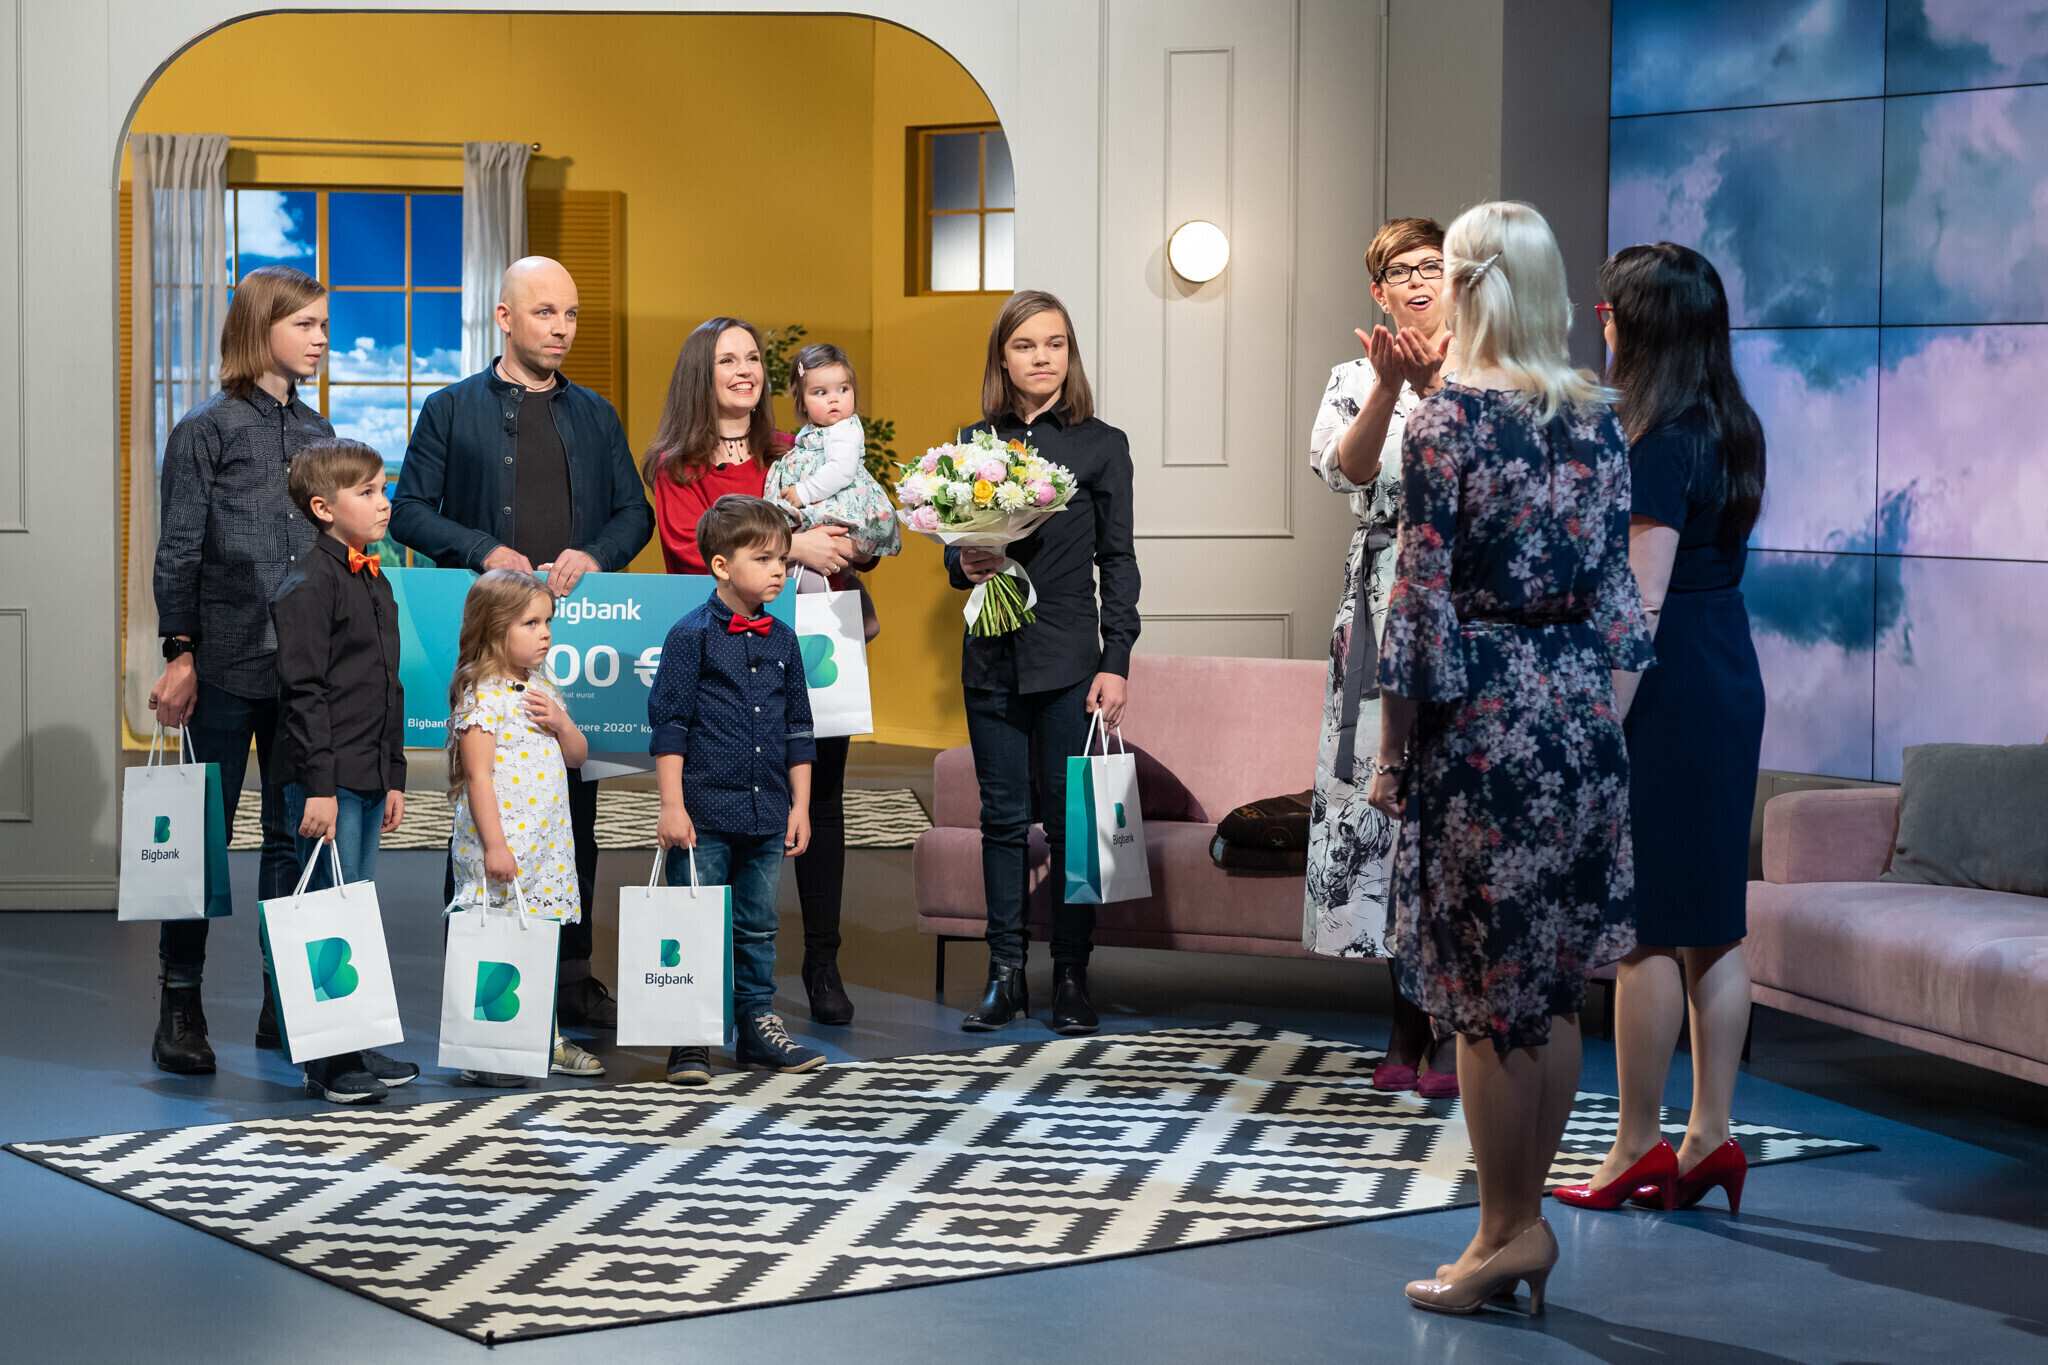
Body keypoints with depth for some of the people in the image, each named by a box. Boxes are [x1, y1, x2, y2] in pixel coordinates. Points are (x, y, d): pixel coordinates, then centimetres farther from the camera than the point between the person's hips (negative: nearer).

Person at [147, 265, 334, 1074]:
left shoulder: (315, 431, 13)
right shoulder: (207, 430, -3)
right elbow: (178, 553, -5)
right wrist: (180, 653, -11)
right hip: (229, 664, -5)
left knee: (295, 831, 8)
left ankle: (285, 1004, 15)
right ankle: (180, 1007, 5)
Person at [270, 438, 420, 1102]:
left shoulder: (375, 583, 16)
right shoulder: (309, 585, -11)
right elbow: (303, 691, -16)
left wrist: (394, 776, 19)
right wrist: (319, 785, -19)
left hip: (368, 779, 9)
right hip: (325, 779, -9)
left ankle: (360, 1047, 19)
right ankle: (329, 1059, 0)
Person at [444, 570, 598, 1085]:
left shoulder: (542, 689, 13)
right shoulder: (481, 696, -12)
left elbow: (577, 756, 19)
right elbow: (478, 775, -16)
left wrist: (560, 722, -3)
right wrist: (494, 845, -20)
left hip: (547, 843, 8)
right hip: (499, 847, -8)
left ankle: (547, 1042, 22)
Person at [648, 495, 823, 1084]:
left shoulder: (783, 641, 10)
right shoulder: (692, 635, -5)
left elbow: (798, 731, 17)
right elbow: (668, 724, -7)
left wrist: (800, 805, 12)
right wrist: (672, 807, -11)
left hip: (767, 814, 5)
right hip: (705, 813, -5)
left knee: (758, 926, 12)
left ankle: (759, 1025, 22)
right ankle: (689, 1041, 4)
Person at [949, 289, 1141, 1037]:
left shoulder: (1101, 445, 2)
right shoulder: (974, 443, 9)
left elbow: (1117, 559, 2)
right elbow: (955, 547, 15)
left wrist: (1116, 660, -5)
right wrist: (965, 564, -9)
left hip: (1068, 657, -2)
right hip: (991, 659, 3)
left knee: (1070, 818, -1)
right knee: (1003, 818, 6)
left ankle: (1071, 977, 7)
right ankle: (1005, 975, 12)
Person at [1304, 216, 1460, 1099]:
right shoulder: (1356, 379, 11)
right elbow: (1345, 469, -8)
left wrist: (1435, 383, -25)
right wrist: (1389, 385, -23)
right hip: (1382, 610, 3)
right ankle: (1406, 1030, 10)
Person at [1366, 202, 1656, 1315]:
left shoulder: (1445, 422, -12)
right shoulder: (1598, 418, 6)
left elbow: (1421, 603, -12)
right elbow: (1618, 591, 10)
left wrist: (1392, 755, -5)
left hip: (1484, 720, -6)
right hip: (1582, 713, 6)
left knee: (1487, 989, 2)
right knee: (1553, 985, 12)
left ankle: (1507, 1230, 8)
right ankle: (1526, 1219, 20)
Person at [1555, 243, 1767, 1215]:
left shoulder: (1660, 445, -17)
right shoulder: (1727, 432, 10)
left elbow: (1642, 603, -21)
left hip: (1669, 694, -9)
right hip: (1730, 682, 9)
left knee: (1648, 929, -2)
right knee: (1712, 922, 11)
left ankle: (1638, 1147, 4)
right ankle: (1710, 1136, 15)